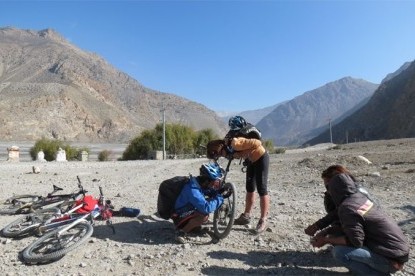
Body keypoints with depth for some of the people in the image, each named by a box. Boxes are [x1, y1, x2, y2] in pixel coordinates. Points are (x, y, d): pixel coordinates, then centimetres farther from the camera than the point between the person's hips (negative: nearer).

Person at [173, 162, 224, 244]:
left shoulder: (200, 183, -5)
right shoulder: (192, 190, -32)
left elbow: (211, 192, 14)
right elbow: (206, 208, -40)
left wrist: (219, 193, -7)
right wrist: (219, 198, -26)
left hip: (188, 212, 10)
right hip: (180, 218, -10)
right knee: (204, 215, -32)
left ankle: (193, 225, 14)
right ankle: (181, 232, -14)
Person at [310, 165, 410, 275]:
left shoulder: (347, 208, -22)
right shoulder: (360, 196, 3)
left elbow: (355, 241, -23)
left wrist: (326, 240, -14)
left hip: (391, 259, -9)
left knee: (338, 252, -20)